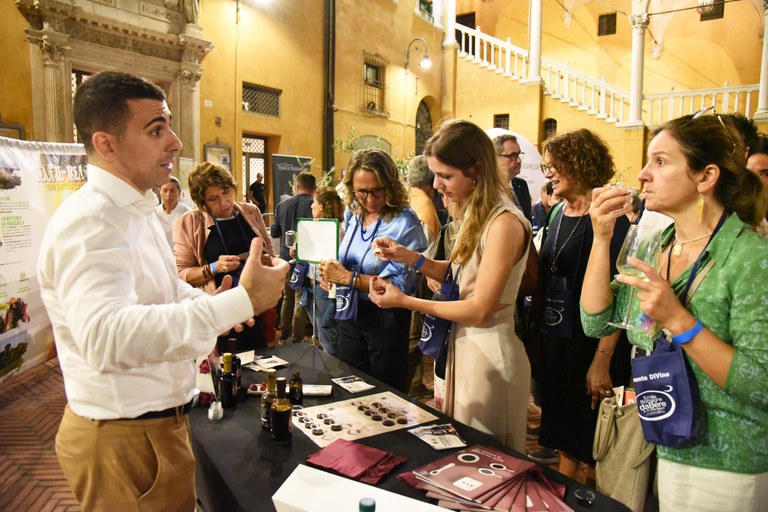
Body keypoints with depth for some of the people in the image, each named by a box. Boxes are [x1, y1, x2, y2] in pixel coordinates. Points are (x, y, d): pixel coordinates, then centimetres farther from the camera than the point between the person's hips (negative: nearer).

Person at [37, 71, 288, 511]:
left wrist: (209, 301, 2)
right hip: (123, 438, -9)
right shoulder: (89, 222, -25)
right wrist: (240, 301, -44)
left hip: (160, 421, 9)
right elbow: (106, 336, -42)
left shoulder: (137, 210, 9)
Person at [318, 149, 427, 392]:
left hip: (386, 319, -6)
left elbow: (399, 284, -24)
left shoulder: (405, 223, -18)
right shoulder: (354, 214, 2)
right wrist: (330, 274, -7)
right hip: (350, 314, 6)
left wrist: (348, 278, -24)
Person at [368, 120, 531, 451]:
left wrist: (405, 302, -17)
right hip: (462, 344, 9)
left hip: (488, 353, -8)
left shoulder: (504, 223, -21)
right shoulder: (476, 215, 8)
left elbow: (479, 310, -22)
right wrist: (410, 257, -3)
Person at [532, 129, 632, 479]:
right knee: (563, 443, 18)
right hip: (554, 341, 7)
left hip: (590, 345, -7)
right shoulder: (557, 214, 9)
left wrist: (603, 360, -21)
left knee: (593, 446, 7)